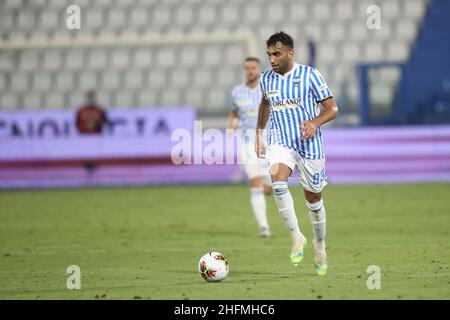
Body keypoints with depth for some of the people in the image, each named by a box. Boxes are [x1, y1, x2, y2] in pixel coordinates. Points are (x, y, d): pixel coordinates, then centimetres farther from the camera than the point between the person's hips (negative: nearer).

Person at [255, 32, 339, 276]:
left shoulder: (309, 75, -7)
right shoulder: (266, 79, 6)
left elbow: (332, 109, -6)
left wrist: (315, 122, -24)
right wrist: (259, 134, 26)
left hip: (309, 144, -2)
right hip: (280, 143, 2)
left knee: (313, 198, 7)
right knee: (278, 181, -28)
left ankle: (320, 246, 29)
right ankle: (297, 237, -19)